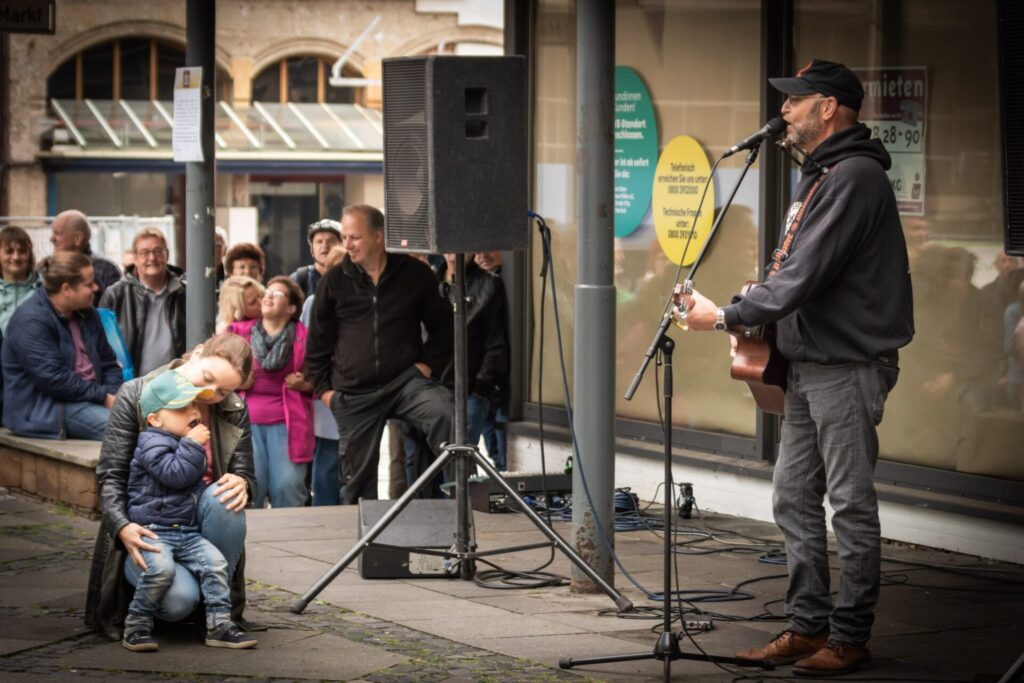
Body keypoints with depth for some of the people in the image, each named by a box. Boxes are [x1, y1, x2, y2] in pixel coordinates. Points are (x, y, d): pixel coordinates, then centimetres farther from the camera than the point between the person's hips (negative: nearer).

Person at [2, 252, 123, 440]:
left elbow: (108, 362, 17)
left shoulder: (86, 314, 14)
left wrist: (114, 395, -5)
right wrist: (103, 397, -18)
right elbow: (53, 378, -21)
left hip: (88, 398, 8)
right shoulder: (31, 321, -15)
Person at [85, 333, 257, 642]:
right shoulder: (135, 396, -6)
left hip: (198, 519, 3)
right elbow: (110, 474, -6)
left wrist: (241, 483, -22)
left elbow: (246, 475, 5)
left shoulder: (235, 411, 2)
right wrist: (123, 526, -23)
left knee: (224, 498, -33)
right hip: (146, 530, -3)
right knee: (179, 599, -32)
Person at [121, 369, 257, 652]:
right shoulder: (153, 443, -8)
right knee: (161, 568, -32)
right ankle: (137, 624, -16)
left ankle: (219, 623, -8)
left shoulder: (186, 443, 20)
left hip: (187, 531, 8)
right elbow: (175, 474, -22)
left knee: (214, 562, -13)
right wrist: (193, 445, -16)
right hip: (153, 530, -8)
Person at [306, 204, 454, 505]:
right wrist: (323, 388, 6)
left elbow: (442, 325, 11)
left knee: (445, 415, -31)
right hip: (353, 394, 2)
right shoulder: (334, 281, 5)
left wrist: (429, 364, -2)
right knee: (357, 475, 5)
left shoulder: (416, 273, 1)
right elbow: (318, 341, 12)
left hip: (407, 379, -2)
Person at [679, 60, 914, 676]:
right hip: (809, 364, 10)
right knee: (794, 498, 11)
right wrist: (751, 318, 7)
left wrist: (727, 317, -18)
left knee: (851, 503, -4)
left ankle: (850, 639, 2)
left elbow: (806, 275, -22)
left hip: (847, 365, -10)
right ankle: (809, 626, 18)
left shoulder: (855, 176, -16)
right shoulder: (820, 175, 17)